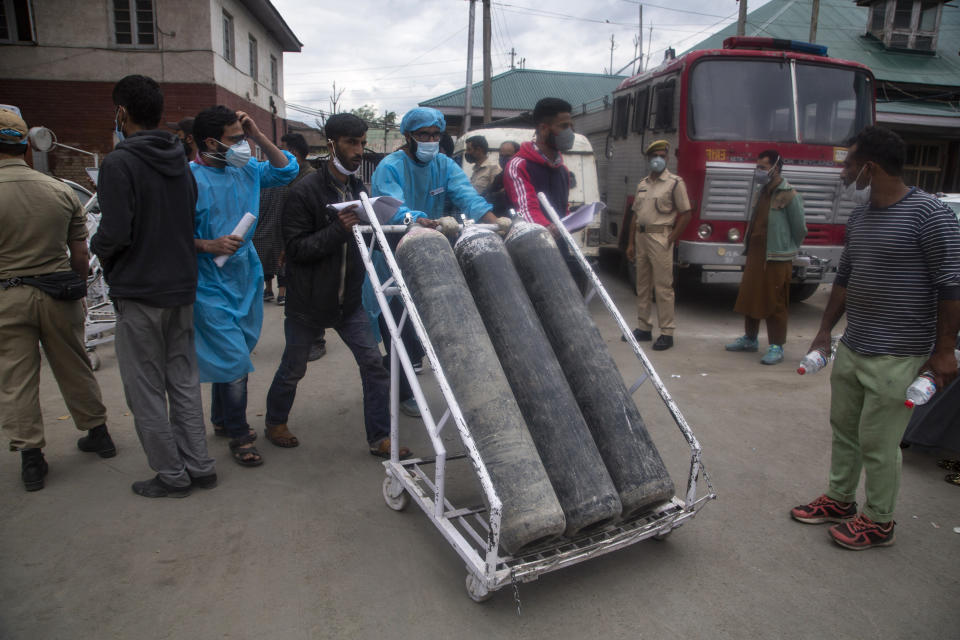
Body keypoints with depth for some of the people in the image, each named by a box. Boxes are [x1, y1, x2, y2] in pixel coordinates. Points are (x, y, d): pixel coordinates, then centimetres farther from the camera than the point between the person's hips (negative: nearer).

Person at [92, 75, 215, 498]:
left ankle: (172, 474, 13)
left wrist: (97, 247, 0)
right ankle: (198, 466, 21)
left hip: (139, 292, -7)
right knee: (183, 381, 14)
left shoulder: (119, 164, -14)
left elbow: (114, 234, -20)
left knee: (146, 389, 5)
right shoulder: (180, 162, 9)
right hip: (182, 288, 7)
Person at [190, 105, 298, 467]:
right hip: (211, 287, -7)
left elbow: (286, 170, 11)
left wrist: (259, 137, 0)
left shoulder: (245, 170, 5)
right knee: (234, 361, -6)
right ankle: (239, 437, 12)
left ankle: (222, 420, 37)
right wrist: (209, 246, -27)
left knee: (232, 355, 18)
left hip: (245, 278, 7)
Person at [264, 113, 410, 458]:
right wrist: (339, 229, -28)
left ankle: (379, 437, 11)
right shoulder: (305, 191, -14)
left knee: (374, 364, -1)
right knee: (293, 369, 12)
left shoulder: (359, 189, 6)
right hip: (308, 301, -5)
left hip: (349, 299, 5)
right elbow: (296, 248, -19)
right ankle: (275, 423, 38)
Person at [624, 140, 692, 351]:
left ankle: (667, 333, 0)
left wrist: (670, 239, -11)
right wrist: (631, 243, 12)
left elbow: (685, 214, -5)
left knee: (663, 286, -6)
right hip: (641, 237, 6)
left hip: (660, 237, -6)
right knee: (642, 286, 11)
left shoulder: (675, 182, -2)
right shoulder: (642, 184, 15)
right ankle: (644, 328, 20)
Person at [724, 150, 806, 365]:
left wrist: (786, 249, 4)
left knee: (775, 304, -2)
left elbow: (800, 229, -6)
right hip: (755, 256, 8)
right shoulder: (762, 192, 12)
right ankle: (750, 338, 28)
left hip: (777, 259, -8)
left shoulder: (789, 195, -11)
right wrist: (748, 246, 15)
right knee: (749, 298, 14)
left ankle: (776, 347, 6)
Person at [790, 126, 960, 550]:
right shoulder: (859, 217, 9)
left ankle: (878, 522, 21)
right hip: (850, 348, 8)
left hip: (896, 356, -8)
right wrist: (825, 331, 18)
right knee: (843, 429, 18)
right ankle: (839, 500, 35)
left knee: (877, 443, 2)